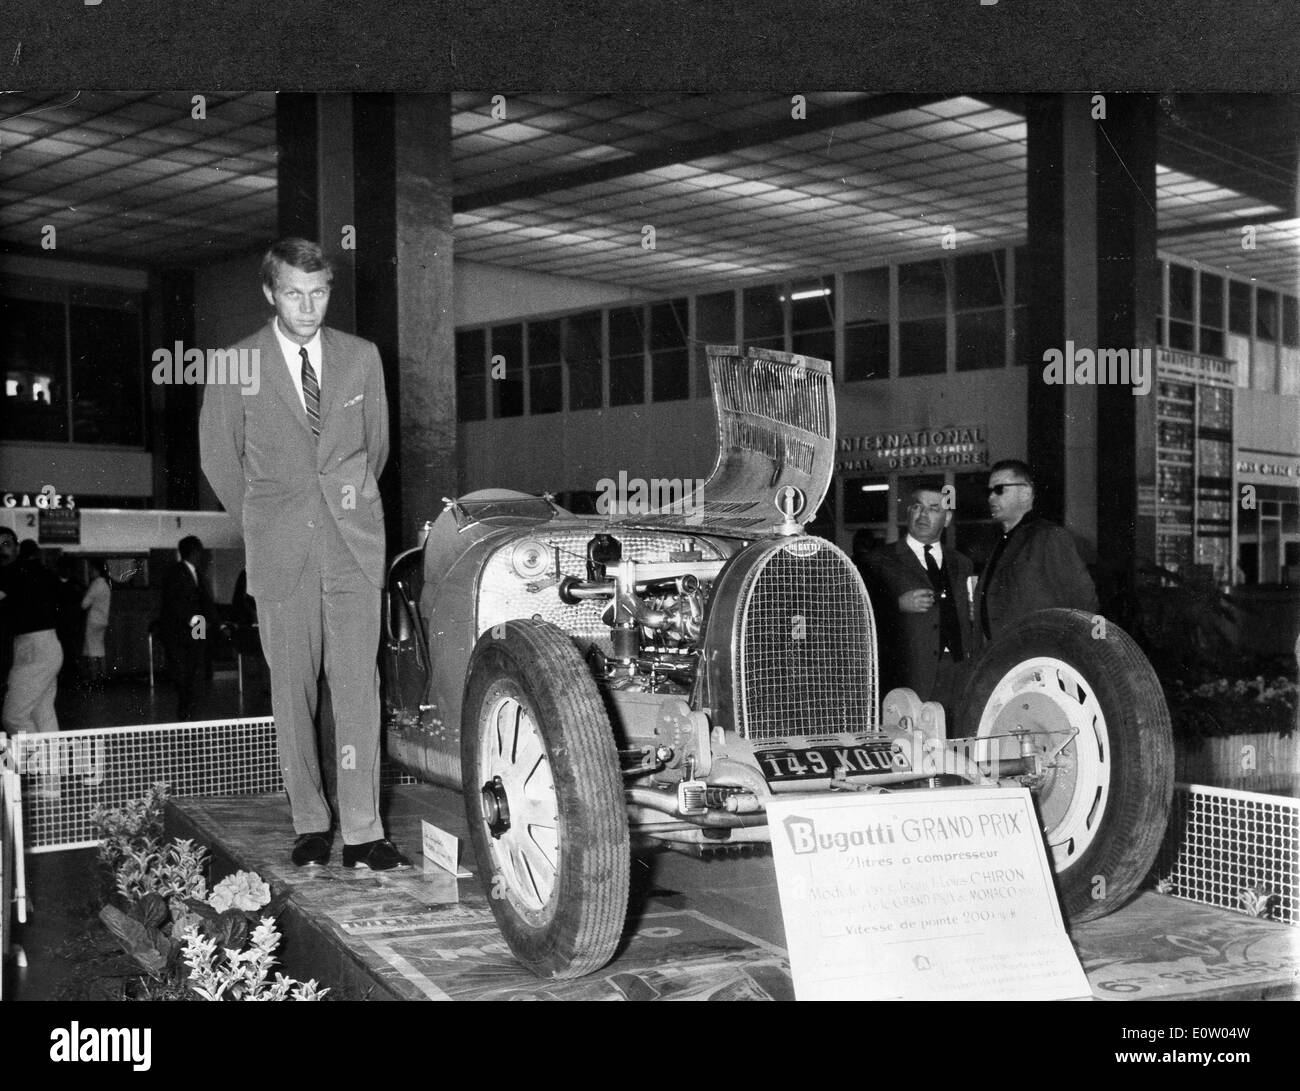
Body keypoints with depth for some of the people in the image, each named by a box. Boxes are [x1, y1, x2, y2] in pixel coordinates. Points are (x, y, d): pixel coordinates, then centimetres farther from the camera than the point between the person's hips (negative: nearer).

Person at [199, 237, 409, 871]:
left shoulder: (362, 358, 9)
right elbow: (219, 456, 11)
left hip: (354, 543, 1)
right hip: (280, 552, -1)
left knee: (358, 685, -6)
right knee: (291, 689, 2)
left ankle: (362, 833, -3)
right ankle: (310, 823, 14)